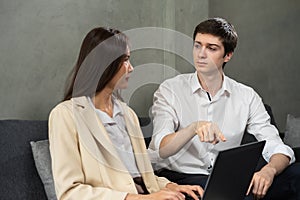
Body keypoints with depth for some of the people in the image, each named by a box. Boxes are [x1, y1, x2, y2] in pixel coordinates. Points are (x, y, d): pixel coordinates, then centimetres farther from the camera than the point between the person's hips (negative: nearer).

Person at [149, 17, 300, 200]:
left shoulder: (247, 97, 6)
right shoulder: (170, 90, -2)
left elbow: (278, 149, -1)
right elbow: (160, 149, -15)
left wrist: (269, 170, -25)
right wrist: (194, 127, -35)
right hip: (179, 176, -4)